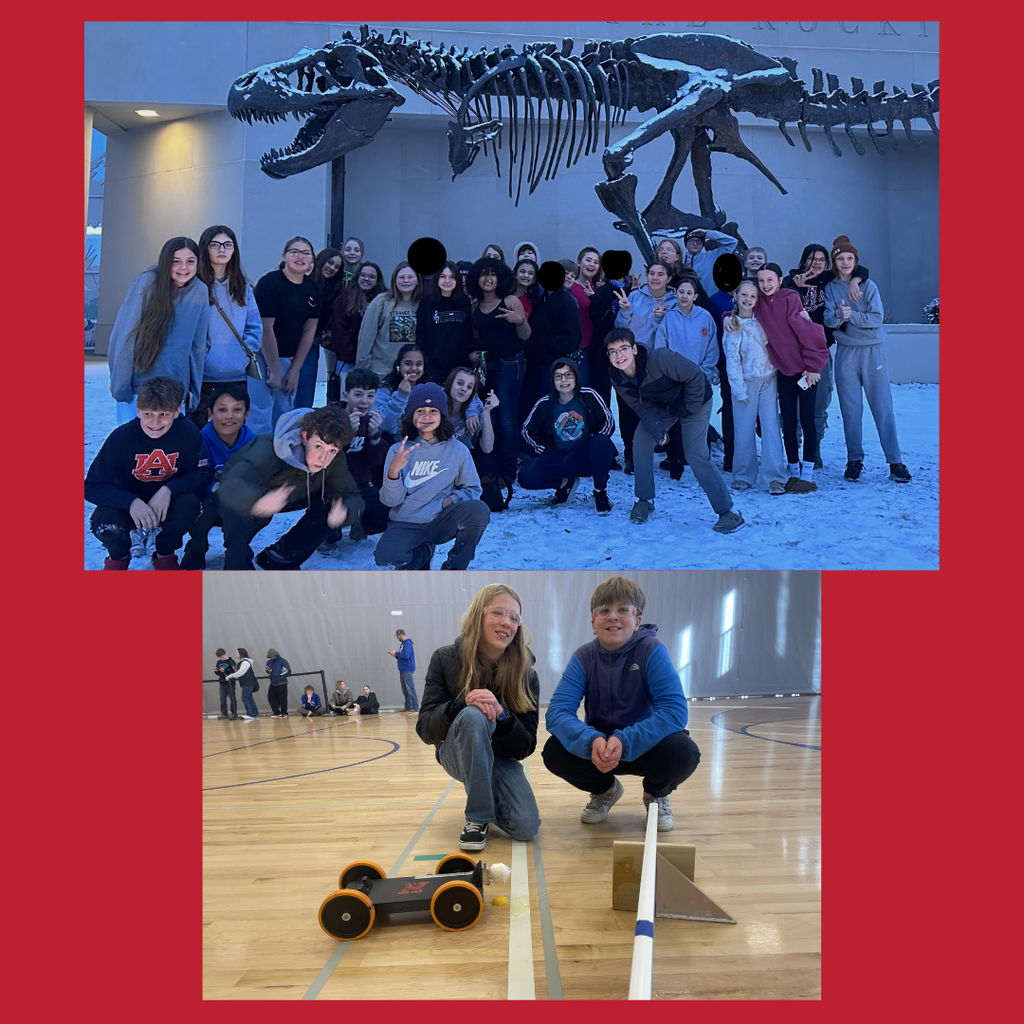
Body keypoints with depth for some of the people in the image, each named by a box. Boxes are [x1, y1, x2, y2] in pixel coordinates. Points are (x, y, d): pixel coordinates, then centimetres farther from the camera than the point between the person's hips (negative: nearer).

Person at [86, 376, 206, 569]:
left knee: (189, 503, -31)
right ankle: (118, 556, 9)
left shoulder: (188, 433, -19)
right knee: (104, 521, -32)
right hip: (127, 507, -1)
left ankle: (165, 554, 3)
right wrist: (131, 502, -37)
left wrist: (168, 490, -35)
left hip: (167, 506, 1)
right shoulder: (121, 437, -21)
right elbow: (92, 486, -20)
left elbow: (200, 476, -15)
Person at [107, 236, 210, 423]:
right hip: (137, 386, -2)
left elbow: (198, 345, 6)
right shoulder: (148, 282, -8)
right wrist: (120, 385, -10)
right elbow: (124, 335, -7)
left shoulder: (200, 291, 2)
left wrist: (194, 391, 4)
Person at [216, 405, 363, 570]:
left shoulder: (335, 460, -24)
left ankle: (279, 558, 3)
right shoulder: (269, 449, -40)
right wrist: (259, 502, -73)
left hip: (288, 496, 5)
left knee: (329, 502, -16)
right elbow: (230, 485, -51)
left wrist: (344, 510, -48)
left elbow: (352, 496, -23)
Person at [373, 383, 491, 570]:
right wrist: (393, 471, -25)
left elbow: (472, 489, 5)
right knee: (385, 556, -31)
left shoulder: (458, 450, 1)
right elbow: (391, 501, -6)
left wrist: (452, 500, -16)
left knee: (478, 510, -29)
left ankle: (454, 569, -4)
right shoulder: (398, 450, 0)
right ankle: (425, 551, 8)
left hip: (442, 522, 0)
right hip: (406, 524, 0)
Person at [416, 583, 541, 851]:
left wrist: (501, 715, -33)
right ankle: (478, 817, -21)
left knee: (525, 828, -23)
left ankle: (489, 795, 13)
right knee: (473, 716, -35)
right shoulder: (445, 659, -13)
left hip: (501, 758, 2)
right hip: (457, 753, -2)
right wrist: (462, 704, -36)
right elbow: (425, 730, -17)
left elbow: (526, 746, -12)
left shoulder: (525, 674, -11)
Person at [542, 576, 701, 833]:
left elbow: (676, 710, -28)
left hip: (644, 745, -2)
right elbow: (556, 712, -20)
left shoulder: (652, 651, -17)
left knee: (683, 752, -33)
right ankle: (604, 790, 11)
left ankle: (657, 794, 7)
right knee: (554, 752, -25)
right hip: (598, 745, 2)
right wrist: (591, 741, -40)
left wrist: (624, 742, -40)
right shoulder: (584, 657, -10)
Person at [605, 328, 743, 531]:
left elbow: (696, 376, -28)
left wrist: (689, 408, -20)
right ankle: (645, 500, 14)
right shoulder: (616, 378, -18)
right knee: (641, 444, -6)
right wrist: (657, 429, -28)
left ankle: (728, 512, -6)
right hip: (662, 406, 6)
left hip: (695, 400, -6)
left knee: (696, 455, -14)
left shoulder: (660, 359, -38)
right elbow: (642, 406, -11)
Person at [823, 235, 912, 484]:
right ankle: (854, 460, 13)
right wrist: (838, 315, -27)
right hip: (846, 353, 1)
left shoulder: (868, 285, 2)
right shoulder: (830, 288, 6)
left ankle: (895, 462, -1)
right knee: (850, 410, 2)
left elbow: (877, 318, -8)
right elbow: (828, 320, -6)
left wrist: (850, 315, -19)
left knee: (883, 407, -3)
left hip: (873, 351, -1)